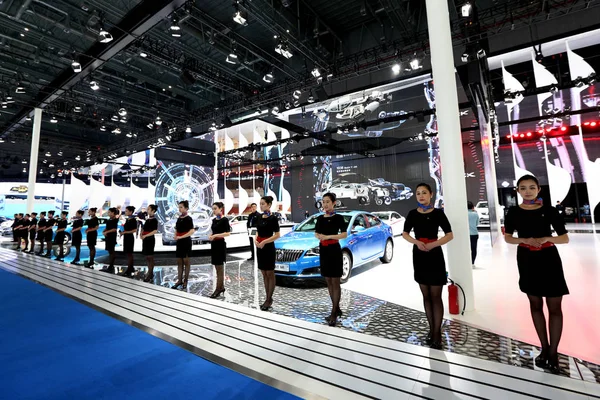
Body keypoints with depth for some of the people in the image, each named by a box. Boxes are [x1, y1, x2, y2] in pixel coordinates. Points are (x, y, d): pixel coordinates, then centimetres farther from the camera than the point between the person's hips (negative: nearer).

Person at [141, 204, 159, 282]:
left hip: (150, 239, -8)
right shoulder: (147, 220, 13)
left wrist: (145, 235, -20)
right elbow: (143, 228, 17)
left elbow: (155, 231, -19)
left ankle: (150, 276, 3)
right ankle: (150, 273, 23)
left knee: (150, 257, -2)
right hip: (145, 239, 8)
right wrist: (141, 234, -2)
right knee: (147, 257, 12)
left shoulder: (154, 220, -10)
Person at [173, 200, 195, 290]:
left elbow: (192, 231, -20)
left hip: (186, 241, -7)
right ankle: (179, 280, 19)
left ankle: (185, 281, 12)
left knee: (186, 261, 2)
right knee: (179, 261, 10)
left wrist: (181, 237, -21)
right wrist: (175, 236, 2)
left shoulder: (188, 219, -10)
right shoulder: (179, 218, 11)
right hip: (179, 242, 7)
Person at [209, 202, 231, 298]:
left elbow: (227, 233, -18)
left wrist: (215, 235, -23)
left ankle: (218, 289, 5)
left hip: (220, 245, -8)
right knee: (217, 267, 13)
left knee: (220, 268, -1)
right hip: (214, 244, 8)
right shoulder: (214, 220, 12)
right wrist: (210, 236, -1)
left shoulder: (224, 220, -12)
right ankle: (222, 287, 23)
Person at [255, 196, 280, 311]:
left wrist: (264, 241, -19)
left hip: (268, 247, -7)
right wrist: (255, 239, -1)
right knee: (264, 274, 12)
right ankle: (268, 298, 22)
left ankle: (269, 299, 11)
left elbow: (277, 235, -14)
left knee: (270, 274, 3)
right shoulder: (259, 217, 9)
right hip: (259, 247, 7)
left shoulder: (273, 218, -11)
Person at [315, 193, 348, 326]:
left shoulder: (338, 218, -7)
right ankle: (336, 309, 26)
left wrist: (328, 236, -20)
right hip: (323, 250, 6)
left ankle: (334, 313, 7)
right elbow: (316, 233, 15)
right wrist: (319, 236, -8)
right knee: (328, 282, 12)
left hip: (334, 250, -6)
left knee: (335, 282, 1)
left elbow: (344, 234, -12)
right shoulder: (320, 218, 8)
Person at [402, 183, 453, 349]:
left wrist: (433, 244, -20)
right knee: (426, 296, 12)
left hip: (435, 256, -3)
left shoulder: (438, 213, -6)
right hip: (419, 256, 3)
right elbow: (405, 233, 8)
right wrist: (416, 242, -12)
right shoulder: (412, 214, 1)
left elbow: (450, 235, -6)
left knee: (436, 296, 2)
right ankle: (431, 329, 24)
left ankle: (437, 333, 11)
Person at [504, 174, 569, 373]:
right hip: (527, 261, 1)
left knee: (554, 306, 3)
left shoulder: (549, 211, -5)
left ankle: (553, 351, 17)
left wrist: (546, 238, -20)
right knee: (535, 304, 13)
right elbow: (508, 237, 4)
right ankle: (544, 348, 28)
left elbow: (565, 238, -1)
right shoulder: (513, 212, -3)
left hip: (549, 259, -1)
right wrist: (524, 240, -14)